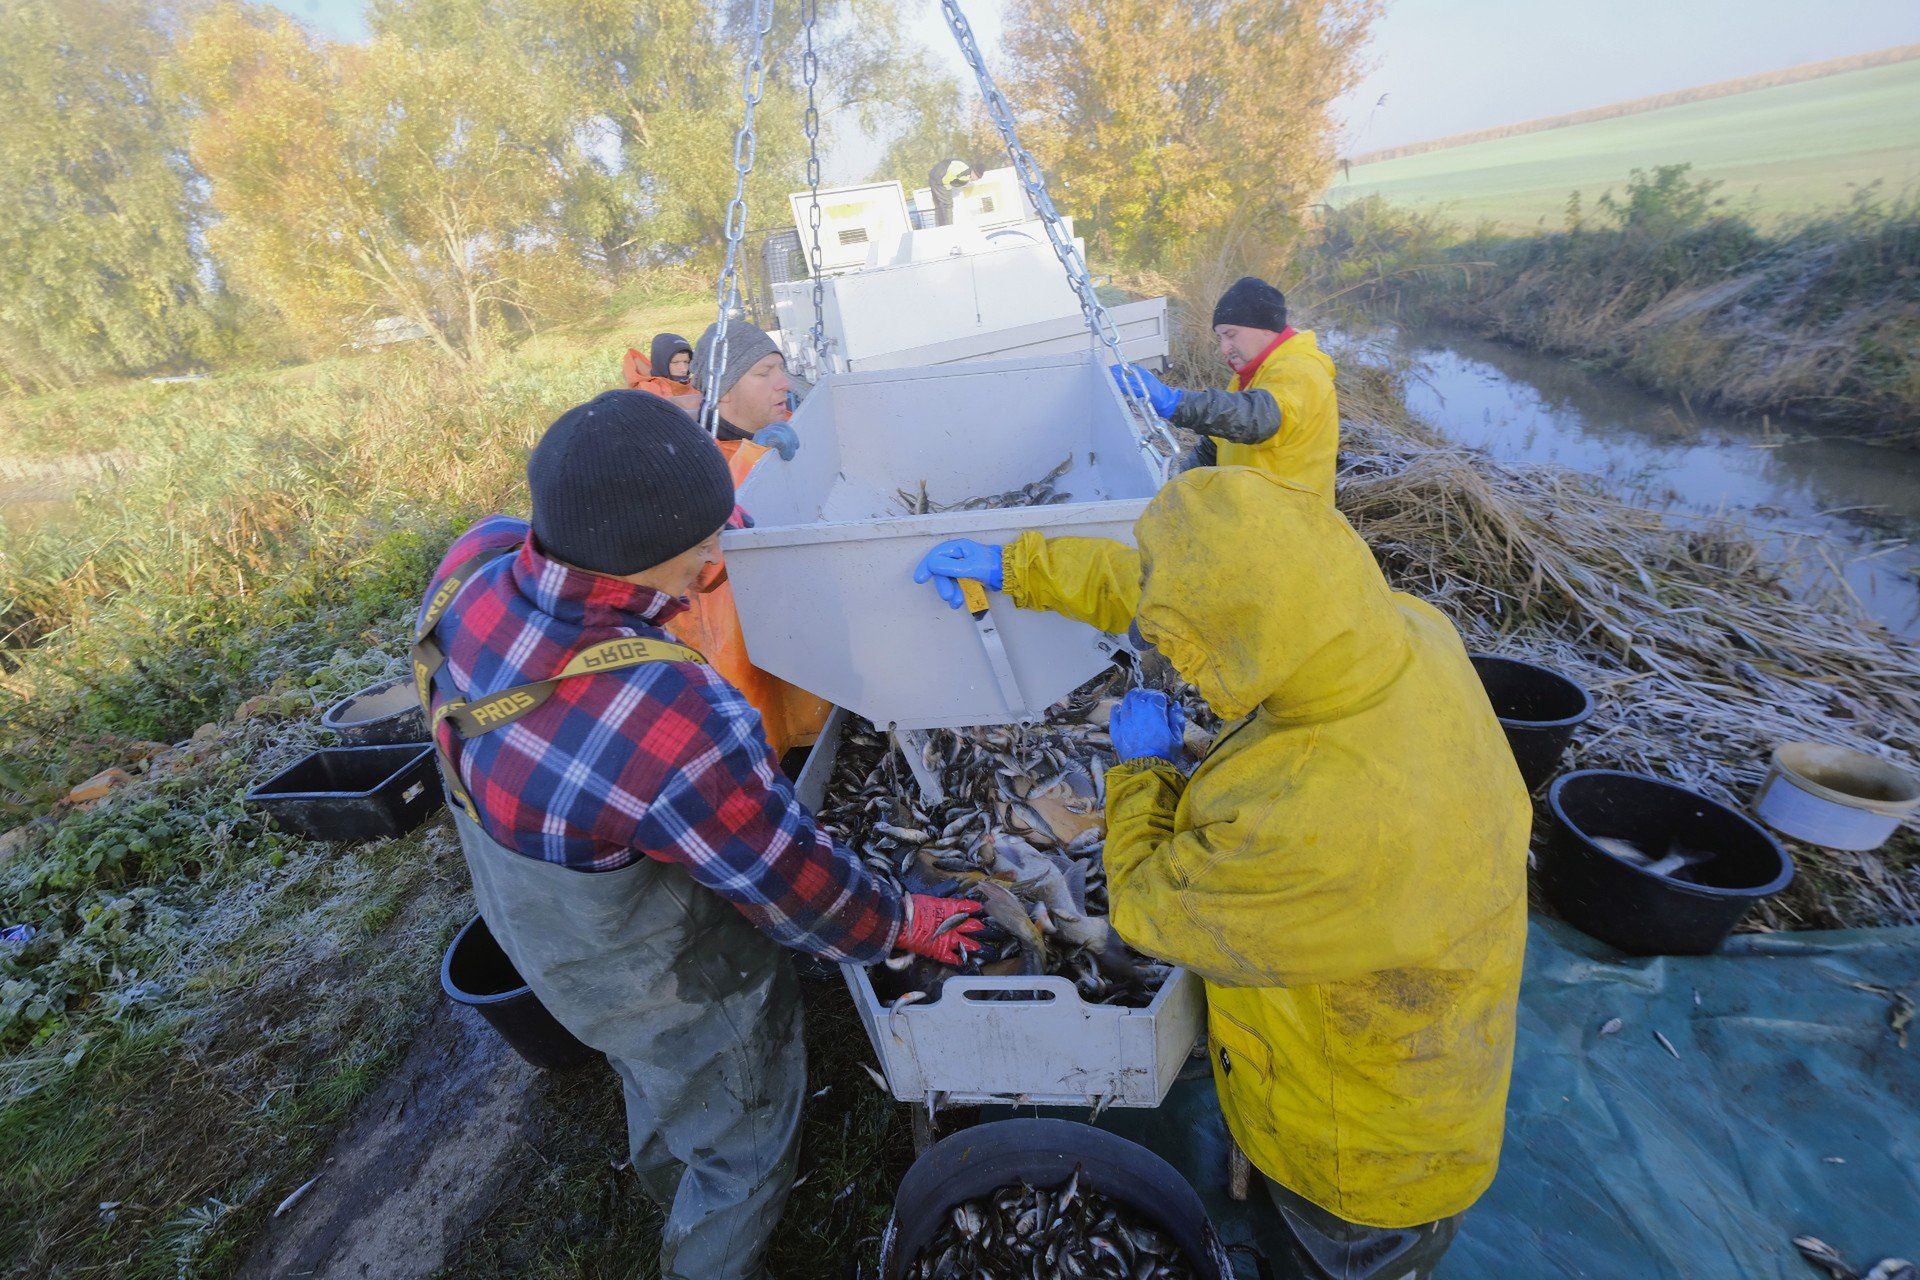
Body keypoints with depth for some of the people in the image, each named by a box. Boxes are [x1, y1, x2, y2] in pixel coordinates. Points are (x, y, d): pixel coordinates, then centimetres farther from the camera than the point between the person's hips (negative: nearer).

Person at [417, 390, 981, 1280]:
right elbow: (796, 888, -28)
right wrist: (907, 925, -10)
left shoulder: (473, 559, -24)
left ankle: (663, 1173, 71)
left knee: (655, 1074, 40)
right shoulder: (676, 726, -45)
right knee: (742, 1150, 25)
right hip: (663, 985, -8)